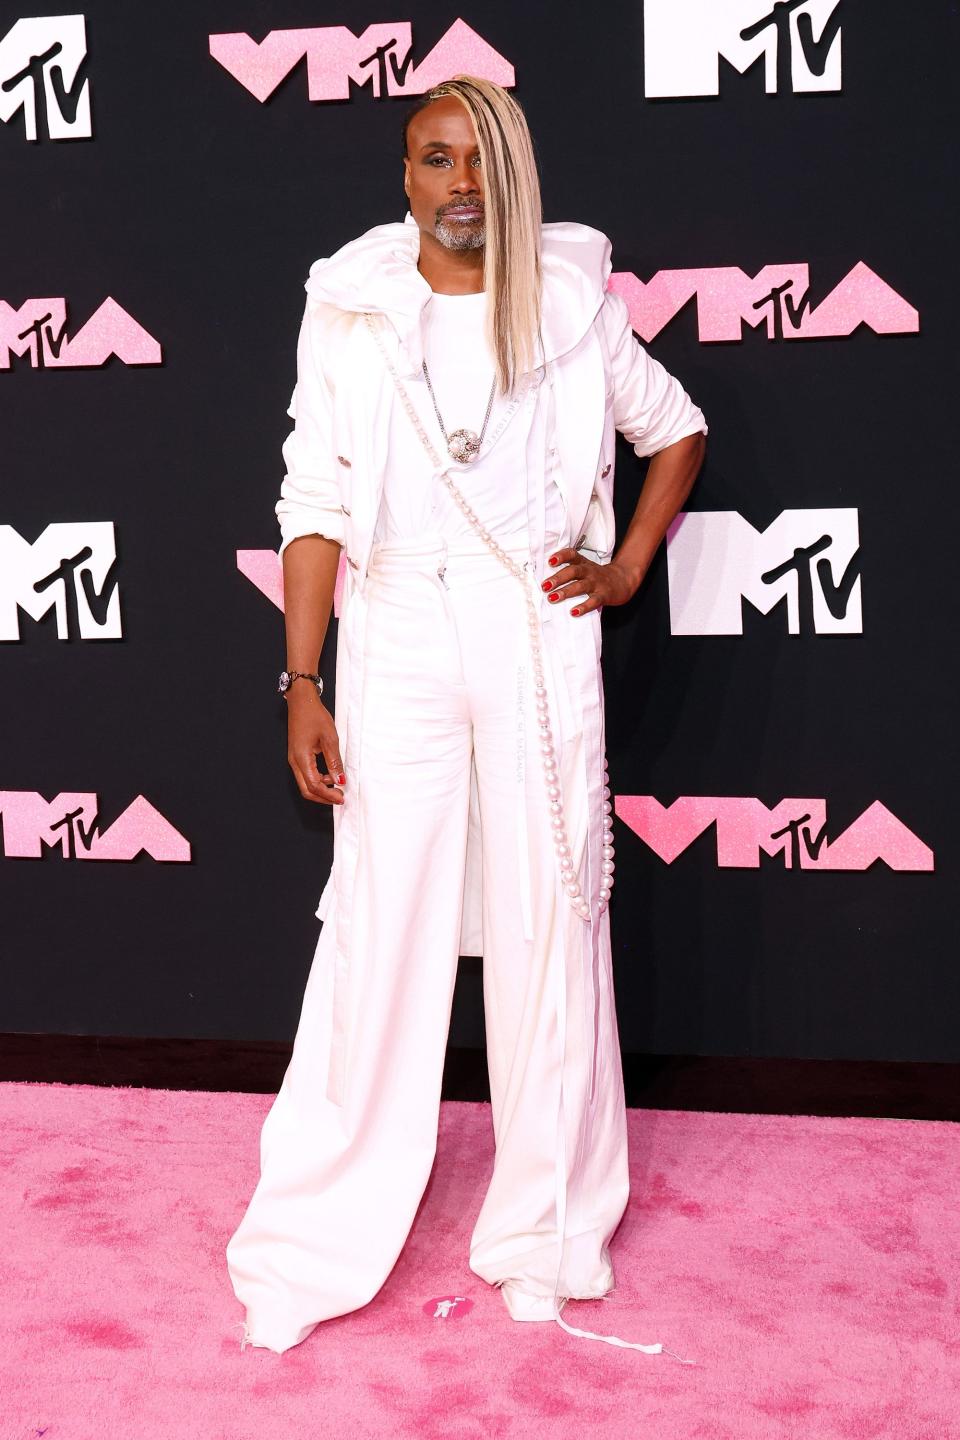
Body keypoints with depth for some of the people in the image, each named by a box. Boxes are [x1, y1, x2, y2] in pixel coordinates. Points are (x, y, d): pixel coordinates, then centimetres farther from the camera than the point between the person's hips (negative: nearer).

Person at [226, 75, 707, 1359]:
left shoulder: (572, 300, 4)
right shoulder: (350, 309, 3)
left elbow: (677, 433, 17)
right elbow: (317, 504, 2)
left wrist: (626, 571, 6)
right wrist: (302, 684, -3)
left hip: (539, 639, 1)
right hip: (397, 640, -1)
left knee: (548, 923, 6)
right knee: (378, 930, 0)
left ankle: (547, 1232, 22)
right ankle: (314, 1248, 12)